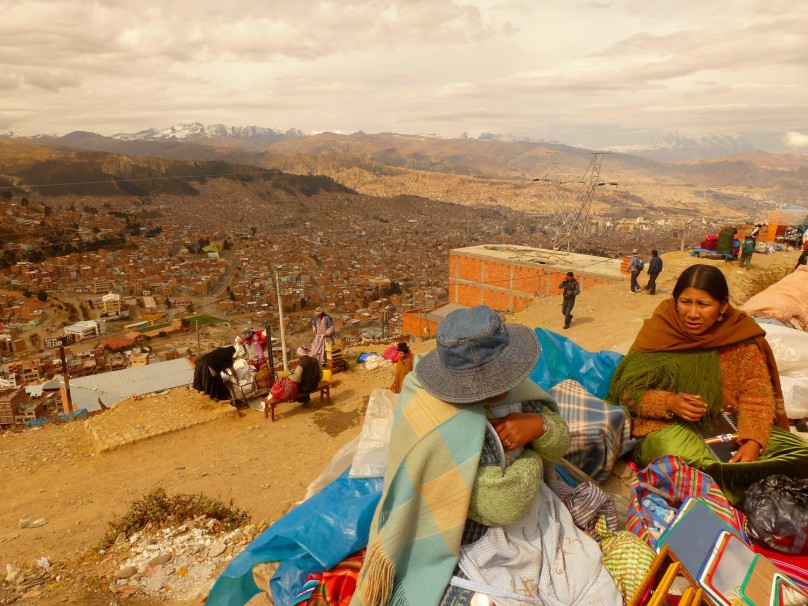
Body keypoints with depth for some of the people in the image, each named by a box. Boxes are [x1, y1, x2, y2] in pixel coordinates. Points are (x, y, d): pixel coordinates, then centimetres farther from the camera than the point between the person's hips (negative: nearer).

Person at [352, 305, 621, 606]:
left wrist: (538, 424, -24)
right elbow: (504, 505, -28)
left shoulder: (503, 386, -9)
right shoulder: (443, 428, -30)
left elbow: (559, 442, -1)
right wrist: (532, 457, -12)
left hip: (536, 520, 6)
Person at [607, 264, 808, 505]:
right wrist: (668, 402, -25)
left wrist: (752, 444, -22)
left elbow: (757, 395, -5)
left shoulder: (741, 334, 0)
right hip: (666, 424, -3)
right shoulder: (659, 329, -4)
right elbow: (627, 391, -6)